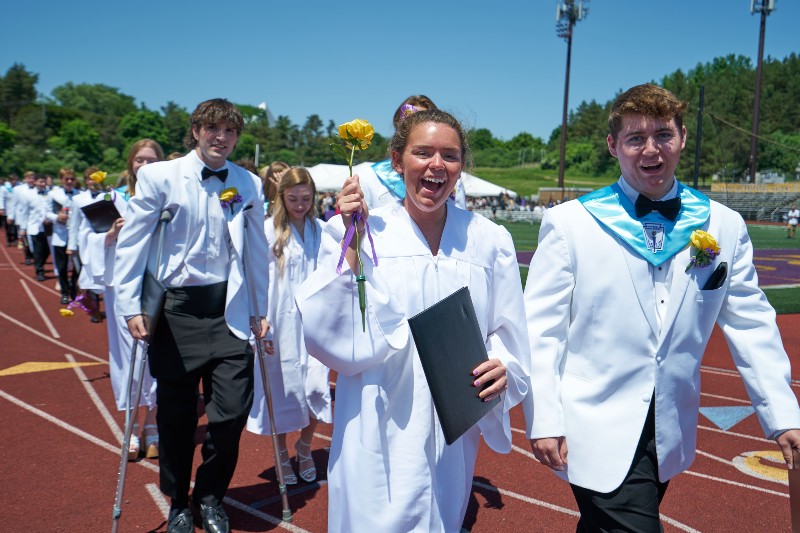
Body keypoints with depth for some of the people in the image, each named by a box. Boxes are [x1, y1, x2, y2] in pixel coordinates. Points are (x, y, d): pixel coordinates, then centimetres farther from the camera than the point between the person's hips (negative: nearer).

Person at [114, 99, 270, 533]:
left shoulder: (248, 184, 4)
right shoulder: (159, 176, -3)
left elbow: (257, 252, 8)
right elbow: (131, 242, -2)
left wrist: (259, 310, 7)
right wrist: (130, 307, -6)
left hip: (228, 309, 2)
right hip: (176, 306, -1)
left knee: (232, 410, -2)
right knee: (176, 415, 9)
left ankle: (211, 496, 26)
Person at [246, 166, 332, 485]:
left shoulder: (321, 230, 4)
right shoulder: (269, 230, -4)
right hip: (281, 323, -2)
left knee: (317, 388, -2)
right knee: (281, 389, 7)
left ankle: (305, 447, 24)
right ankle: (282, 453, 28)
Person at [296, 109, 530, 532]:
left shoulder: (489, 240, 2)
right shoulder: (358, 231, -3)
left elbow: (507, 333, 7)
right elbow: (326, 336, -9)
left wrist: (502, 367, -15)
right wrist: (351, 241, -16)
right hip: (378, 431, -2)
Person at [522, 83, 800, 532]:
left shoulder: (725, 226, 2)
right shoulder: (570, 222, -7)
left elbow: (751, 325, 6)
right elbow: (541, 328, -7)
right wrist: (544, 421, -10)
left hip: (671, 435, 4)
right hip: (598, 432, -3)